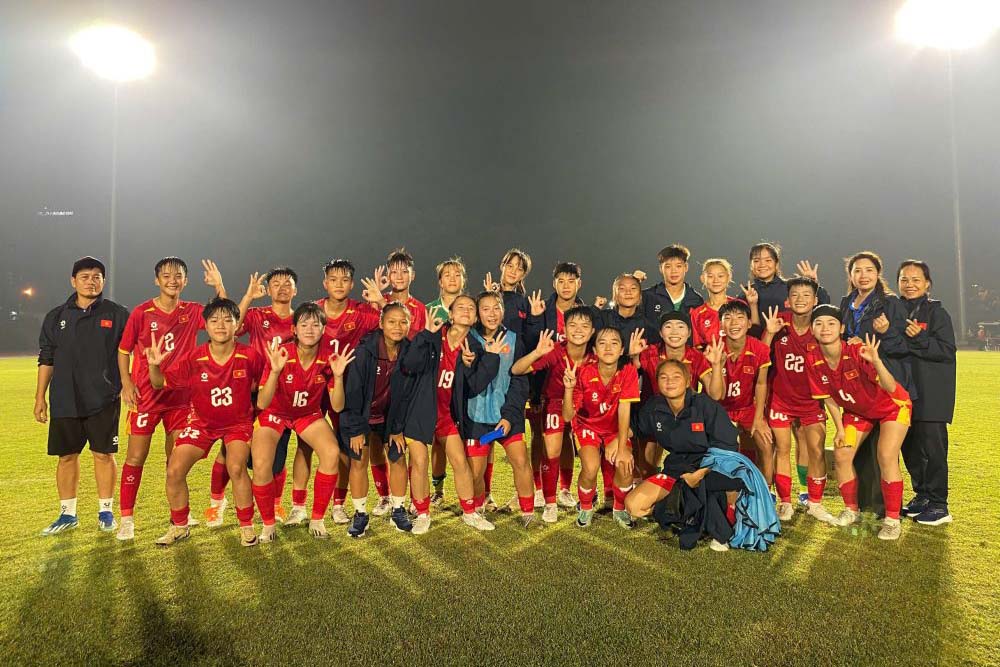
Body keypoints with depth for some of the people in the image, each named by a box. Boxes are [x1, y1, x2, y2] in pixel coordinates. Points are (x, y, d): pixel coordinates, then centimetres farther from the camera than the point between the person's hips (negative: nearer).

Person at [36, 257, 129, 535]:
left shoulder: (117, 314, 1)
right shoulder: (56, 317, 9)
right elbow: (46, 360, 12)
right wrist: (40, 397, 9)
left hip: (103, 401, -2)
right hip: (64, 401, 3)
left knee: (104, 455, 2)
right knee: (67, 456, 9)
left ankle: (106, 511, 16)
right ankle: (68, 514, 22)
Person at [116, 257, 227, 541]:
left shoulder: (192, 312, 0)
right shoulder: (142, 312, -6)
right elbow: (124, 350, 2)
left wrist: (219, 286, -17)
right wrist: (126, 384, -8)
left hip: (180, 396, 2)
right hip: (146, 396, -2)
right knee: (135, 458, 2)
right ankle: (126, 518, 15)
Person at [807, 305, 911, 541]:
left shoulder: (858, 353, -33)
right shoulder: (813, 361, -19)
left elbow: (891, 389, -41)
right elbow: (828, 397, -4)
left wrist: (876, 361, -57)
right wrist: (840, 428, -5)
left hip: (892, 406, -5)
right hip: (856, 410, 5)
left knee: (886, 457, -18)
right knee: (841, 455, -3)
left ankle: (892, 520, -3)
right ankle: (852, 510, 18)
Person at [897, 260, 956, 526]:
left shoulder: (937, 312, -4)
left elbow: (947, 350, -12)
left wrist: (918, 338, -23)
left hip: (931, 394, -6)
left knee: (932, 447, -4)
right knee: (910, 447, 11)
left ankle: (938, 505, 6)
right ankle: (922, 495, 25)